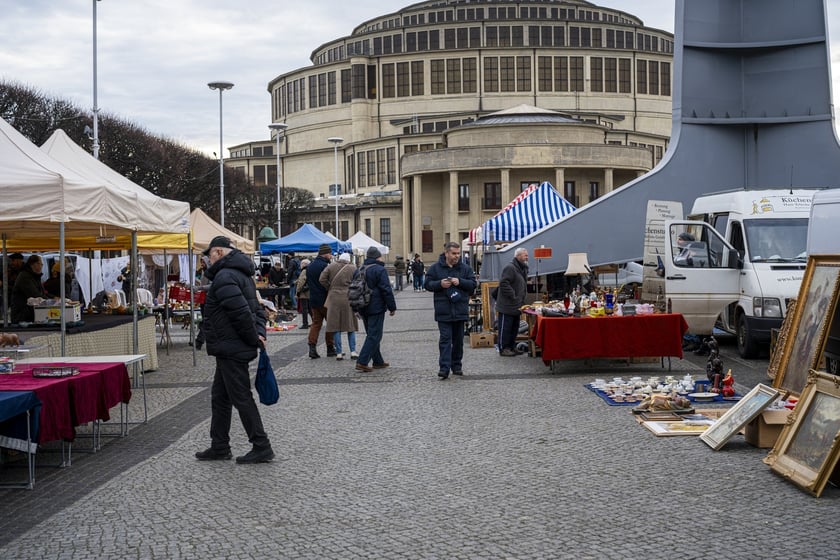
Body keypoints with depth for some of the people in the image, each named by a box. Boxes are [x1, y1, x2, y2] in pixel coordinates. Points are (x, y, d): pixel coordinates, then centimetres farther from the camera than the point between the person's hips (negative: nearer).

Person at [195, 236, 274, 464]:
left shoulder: (224, 277, -18)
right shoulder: (241, 274, 17)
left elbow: (241, 313, -26)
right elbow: (257, 309, 17)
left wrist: (254, 338, -15)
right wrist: (260, 333, 4)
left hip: (231, 349, -11)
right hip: (232, 349, 11)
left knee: (241, 398, -4)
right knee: (220, 397, 17)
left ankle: (261, 447, 0)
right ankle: (219, 446, 24)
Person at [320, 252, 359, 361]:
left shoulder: (331, 266, 2)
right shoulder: (353, 269, 1)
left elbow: (322, 279, -3)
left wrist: (330, 289, 9)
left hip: (334, 299, 0)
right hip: (348, 298, 0)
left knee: (335, 326, 4)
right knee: (350, 325, 11)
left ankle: (339, 353, 4)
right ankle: (353, 351, 5)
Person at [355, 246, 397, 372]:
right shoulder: (380, 270, -12)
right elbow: (386, 290, -14)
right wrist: (392, 307, -7)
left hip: (363, 308, 8)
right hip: (376, 308, -8)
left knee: (372, 334, 17)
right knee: (374, 335, -5)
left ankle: (378, 361, 22)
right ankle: (362, 362, -13)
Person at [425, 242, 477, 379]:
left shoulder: (465, 268, 6)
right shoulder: (436, 268, 2)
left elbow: (473, 284, 2)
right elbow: (427, 284, 2)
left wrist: (460, 282, -14)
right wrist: (440, 284, -16)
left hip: (460, 310, 3)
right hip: (443, 310, -2)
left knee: (458, 340, 11)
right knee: (445, 339, -7)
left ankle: (457, 366, 22)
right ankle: (444, 368, -10)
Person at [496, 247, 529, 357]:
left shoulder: (523, 269, 17)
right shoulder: (510, 268, -16)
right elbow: (503, 284, -24)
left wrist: (522, 302, 16)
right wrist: (513, 296, -21)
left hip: (517, 306, 10)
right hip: (507, 306, -10)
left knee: (514, 328, 14)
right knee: (505, 327, -4)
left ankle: (512, 347, 22)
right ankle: (503, 349, 1)